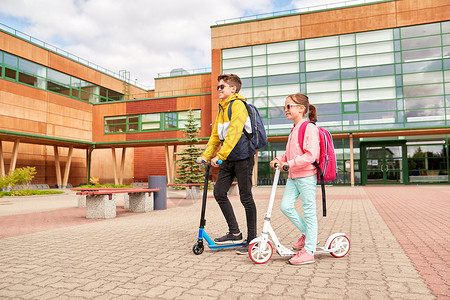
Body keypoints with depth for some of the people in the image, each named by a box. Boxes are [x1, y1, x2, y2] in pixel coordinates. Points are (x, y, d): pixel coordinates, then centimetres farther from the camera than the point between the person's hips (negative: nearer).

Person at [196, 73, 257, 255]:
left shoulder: (238, 105, -10)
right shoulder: (222, 108, 18)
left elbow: (234, 132, -22)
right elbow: (216, 135, 22)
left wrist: (220, 156, -27)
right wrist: (205, 155, 14)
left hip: (242, 157, -9)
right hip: (228, 160, 9)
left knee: (246, 198, -2)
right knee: (219, 193, 5)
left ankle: (252, 239, 10)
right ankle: (235, 233, 15)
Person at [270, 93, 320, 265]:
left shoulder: (309, 128, -11)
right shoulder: (294, 130, 18)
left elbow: (311, 155, -22)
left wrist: (290, 163, -24)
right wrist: (279, 159, 5)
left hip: (306, 176, -8)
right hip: (293, 176, 9)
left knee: (309, 212, -1)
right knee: (285, 206, 2)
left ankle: (309, 251, 7)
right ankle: (307, 234, 22)